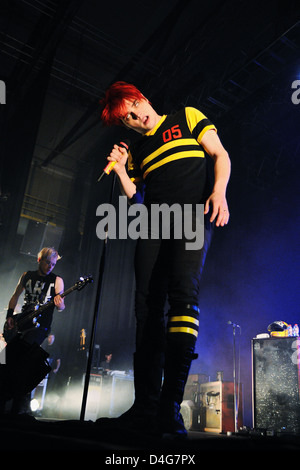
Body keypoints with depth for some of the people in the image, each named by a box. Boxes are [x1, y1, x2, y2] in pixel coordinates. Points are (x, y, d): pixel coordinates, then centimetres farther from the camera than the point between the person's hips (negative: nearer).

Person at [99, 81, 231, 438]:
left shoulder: (187, 118, 17)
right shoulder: (137, 151, 26)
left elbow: (220, 155, 6)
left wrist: (218, 192, -12)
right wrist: (120, 170, 9)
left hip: (192, 214, -4)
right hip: (154, 226, 5)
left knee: (183, 293, -26)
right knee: (148, 307, -8)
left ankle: (170, 408, -27)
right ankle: (146, 407, -6)